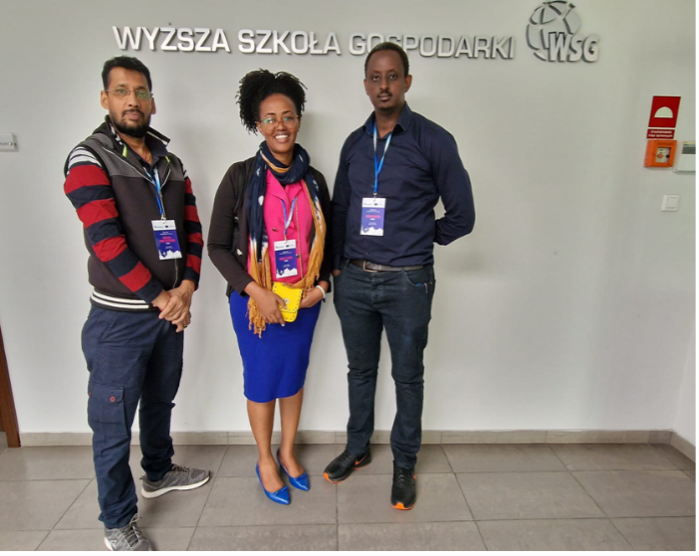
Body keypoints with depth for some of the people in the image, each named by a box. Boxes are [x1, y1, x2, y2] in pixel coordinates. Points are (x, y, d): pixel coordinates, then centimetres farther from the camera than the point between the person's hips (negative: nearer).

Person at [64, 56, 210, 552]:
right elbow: (107, 241, -19)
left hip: (171, 311, 6)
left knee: (160, 402, 23)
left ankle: (159, 473, 46)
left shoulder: (171, 165, 9)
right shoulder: (89, 159, -9)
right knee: (114, 423, 7)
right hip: (120, 319, -5)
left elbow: (192, 229, 5)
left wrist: (185, 288, -9)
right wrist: (158, 298, -17)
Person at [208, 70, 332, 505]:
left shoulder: (314, 179, 1)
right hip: (254, 301, -3)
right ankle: (266, 461, 35)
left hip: (304, 300, 3)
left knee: (294, 376, 16)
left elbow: (327, 241, 10)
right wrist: (255, 291, -16)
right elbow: (217, 245, -7)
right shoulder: (241, 176, -9)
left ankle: (288, 453, 40)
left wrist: (322, 284, -5)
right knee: (262, 381, 11)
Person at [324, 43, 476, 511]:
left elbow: (461, 215, -3)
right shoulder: (354, 144, 9)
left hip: (407, 282, -4)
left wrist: (417, 243, 4)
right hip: (354, 280, 4)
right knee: (361, 370, 18)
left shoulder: (433, 140, -6)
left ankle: (405, 465, 31)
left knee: (408, 376, 11)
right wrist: (337, 264, 9)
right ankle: (358, 449, 39)